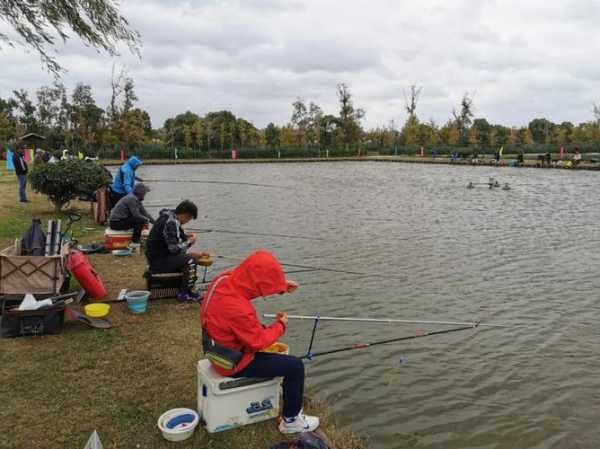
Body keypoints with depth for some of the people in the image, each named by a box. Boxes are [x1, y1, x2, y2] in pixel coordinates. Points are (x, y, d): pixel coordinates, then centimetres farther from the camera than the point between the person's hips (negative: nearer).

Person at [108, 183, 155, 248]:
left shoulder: (135, 199, 13)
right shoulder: (132, 199, -18)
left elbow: (143, 211, 14)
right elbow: (136, 215, -22)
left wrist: (154, 222, 9)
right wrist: (147, 220, -6)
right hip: (117, 223, -10)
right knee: (141, 220, -21)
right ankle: (135, 243, -14)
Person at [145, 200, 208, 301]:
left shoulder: (168, 216, 8)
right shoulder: (171, 223, -23)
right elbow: (175, 248, -25)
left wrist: (185, 236, 8)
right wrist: (189, 242, -10)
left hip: (158, 256, 11)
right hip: (159, 261, -11)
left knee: (188, 256, 19)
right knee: (191, 261, -19)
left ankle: (184, 290, 19)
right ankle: (185, 294, -7)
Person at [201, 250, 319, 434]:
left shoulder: (225, 278, -14)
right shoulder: (238, 309, -37)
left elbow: (248, 282, 6)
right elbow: (259, 341, -24)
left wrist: (281, 285, -6)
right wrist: (280, 325, -8)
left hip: (221, 349, 9)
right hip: (233, 363, -9)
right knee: (295, 366, -5)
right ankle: (291, 420, 14)